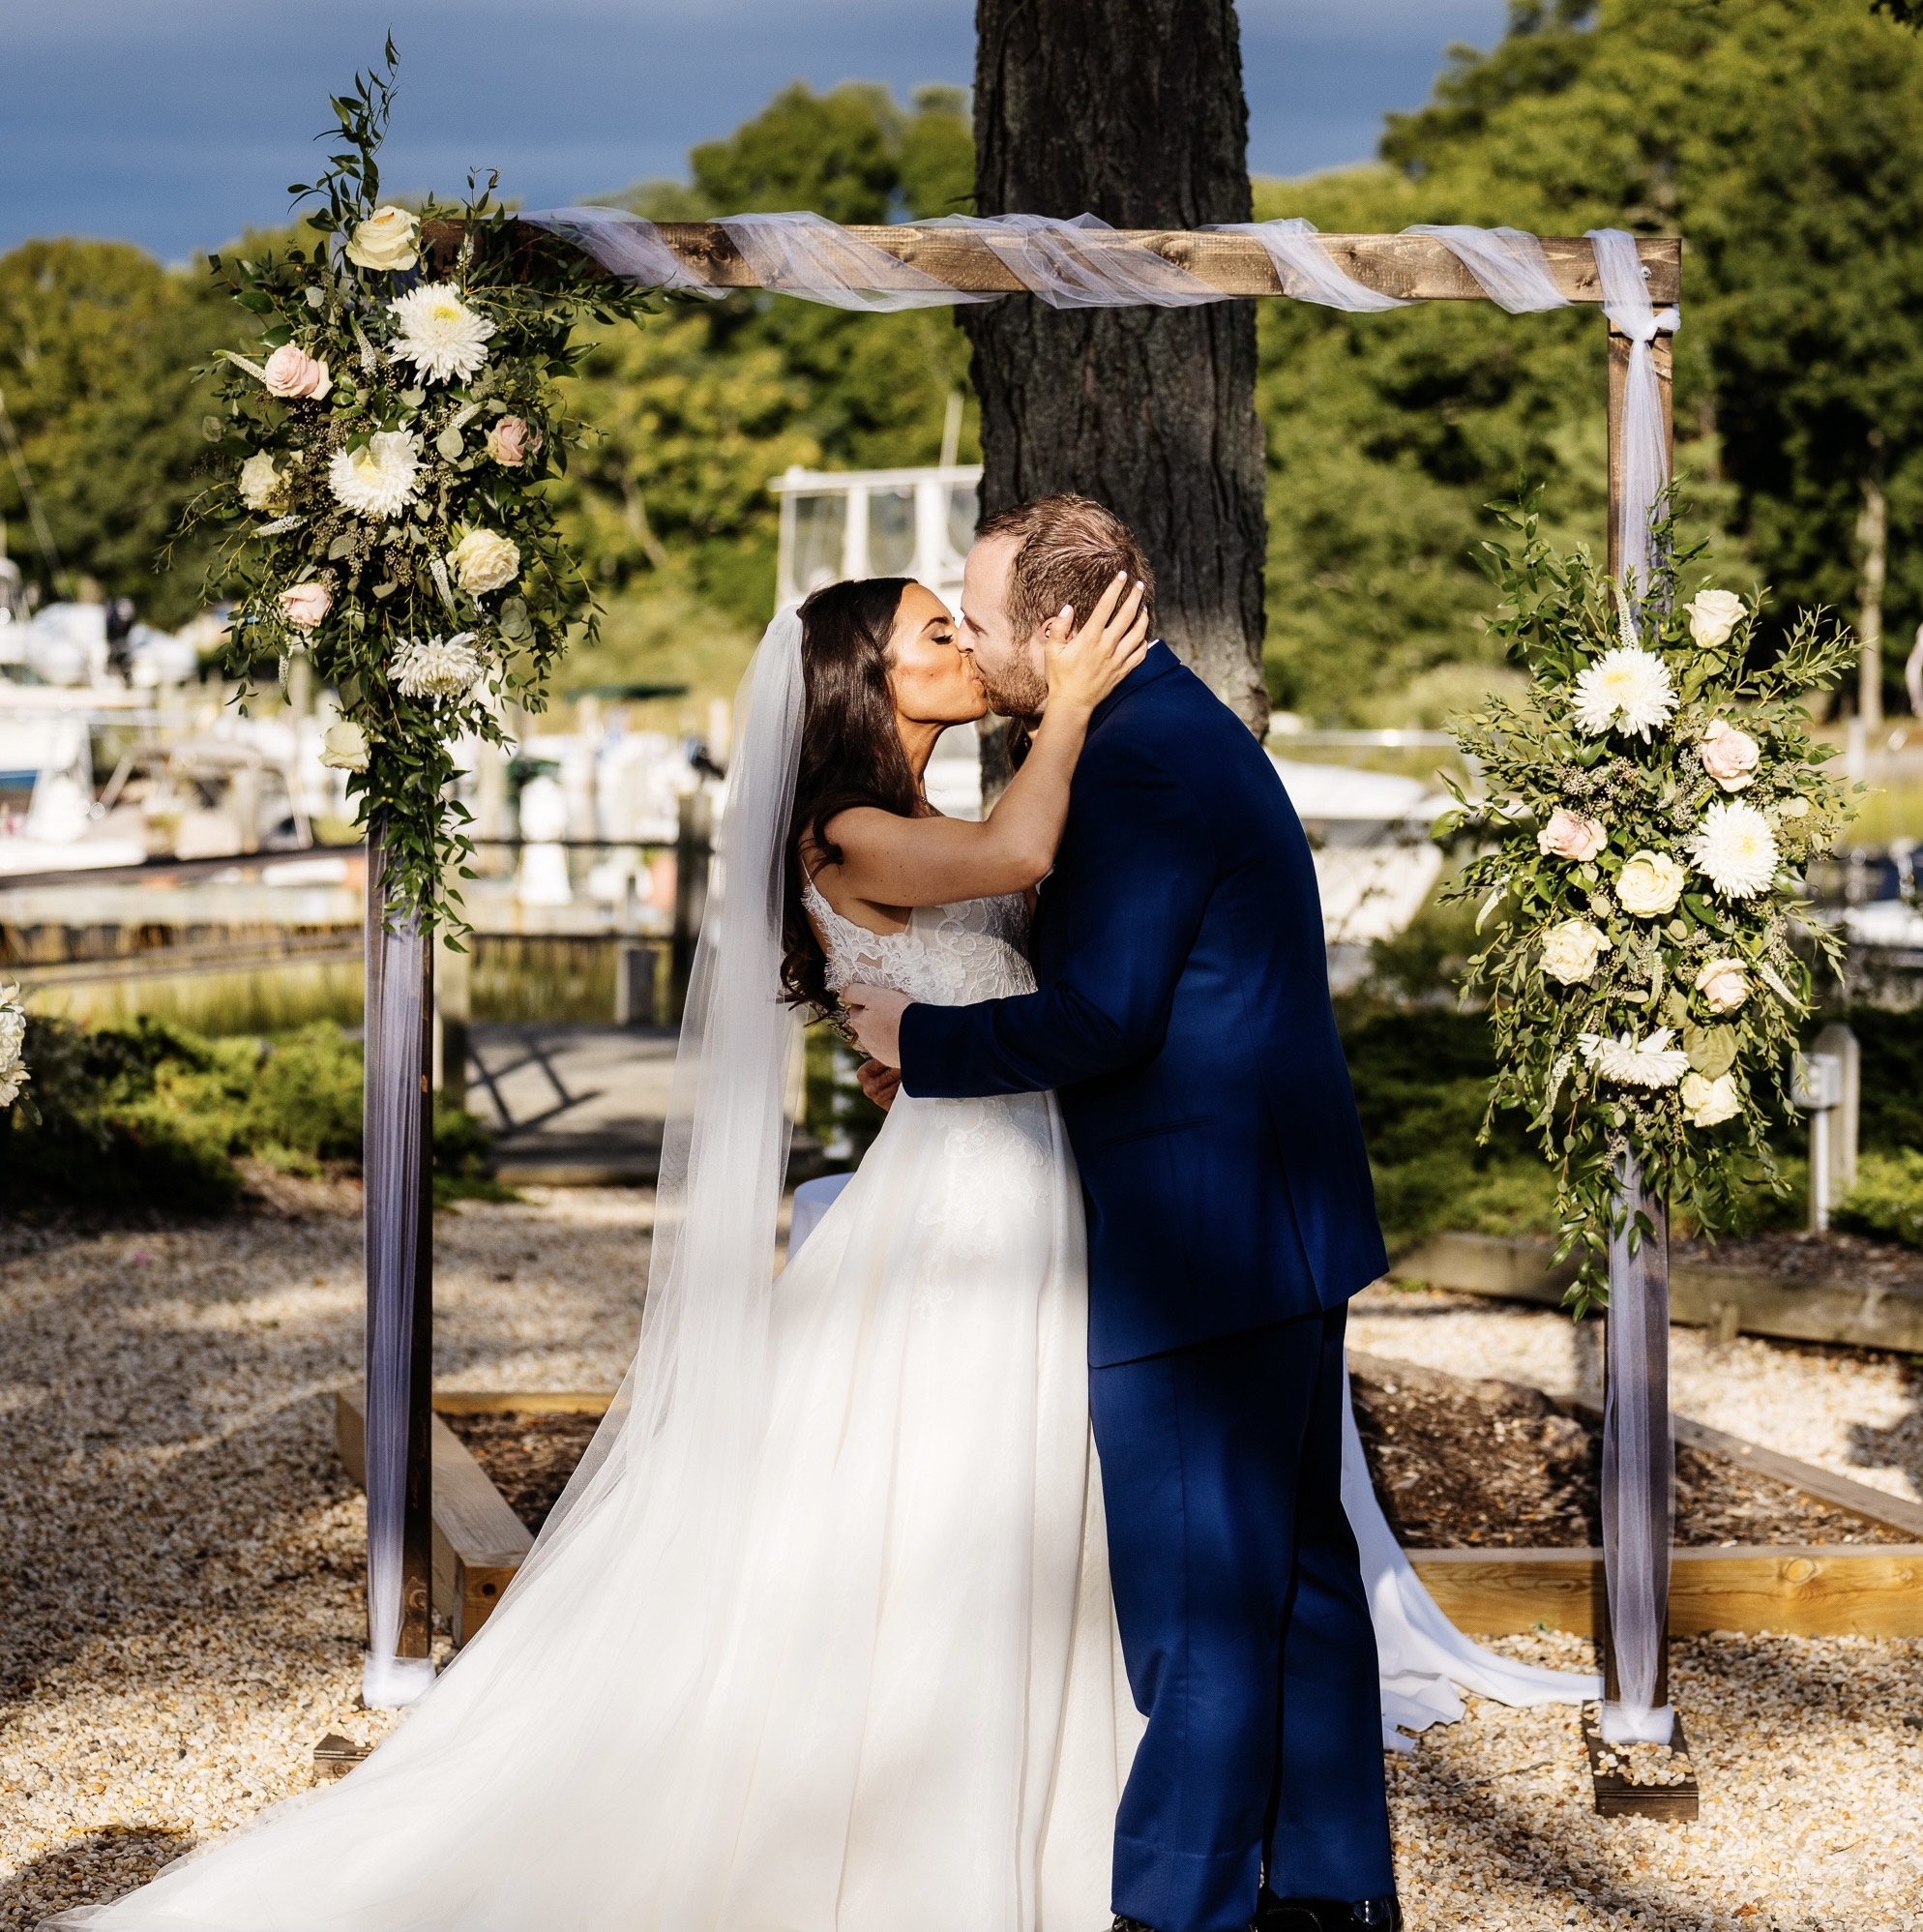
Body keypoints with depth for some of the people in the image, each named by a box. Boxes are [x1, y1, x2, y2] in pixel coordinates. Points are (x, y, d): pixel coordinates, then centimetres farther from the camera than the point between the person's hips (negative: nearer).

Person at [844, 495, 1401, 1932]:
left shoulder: (1139, 760, -17)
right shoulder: (1190, 726, 15)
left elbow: (1098, 1020, -22)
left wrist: (918, 1039, -9)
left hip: (1197, 1248, -11)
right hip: (1287, 1220, 11)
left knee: (1195, 1602, -3)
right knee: (1296, 1571, 16)